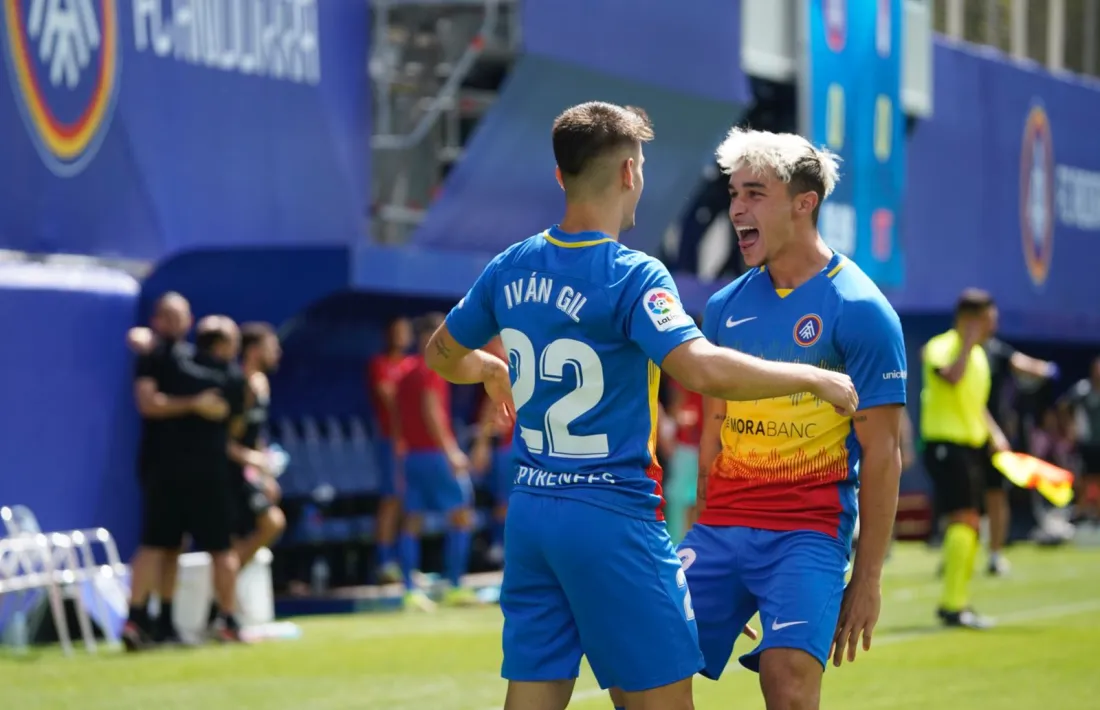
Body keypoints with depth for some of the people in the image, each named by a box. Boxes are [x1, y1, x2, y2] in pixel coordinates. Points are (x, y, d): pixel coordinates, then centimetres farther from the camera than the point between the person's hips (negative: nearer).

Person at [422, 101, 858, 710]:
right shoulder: (632, 275, -14)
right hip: (613, 516, -7)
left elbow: (442, 354, 22)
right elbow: (702, 369, -28)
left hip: (530, 512, 7)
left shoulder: (509, 269, 7)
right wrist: (815, 379, -17)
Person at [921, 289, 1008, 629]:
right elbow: (952, 376, -34)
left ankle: (955, 604, 20)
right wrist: (968, 341, -26)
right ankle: (953, 604, -18)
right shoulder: (940, 348, -11)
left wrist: (995, 434, 13)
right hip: (946, 444, -9)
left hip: (972, 445, 9)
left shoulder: (979, 355, 16)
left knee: (970, 525, 11)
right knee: (964, 518, -18)